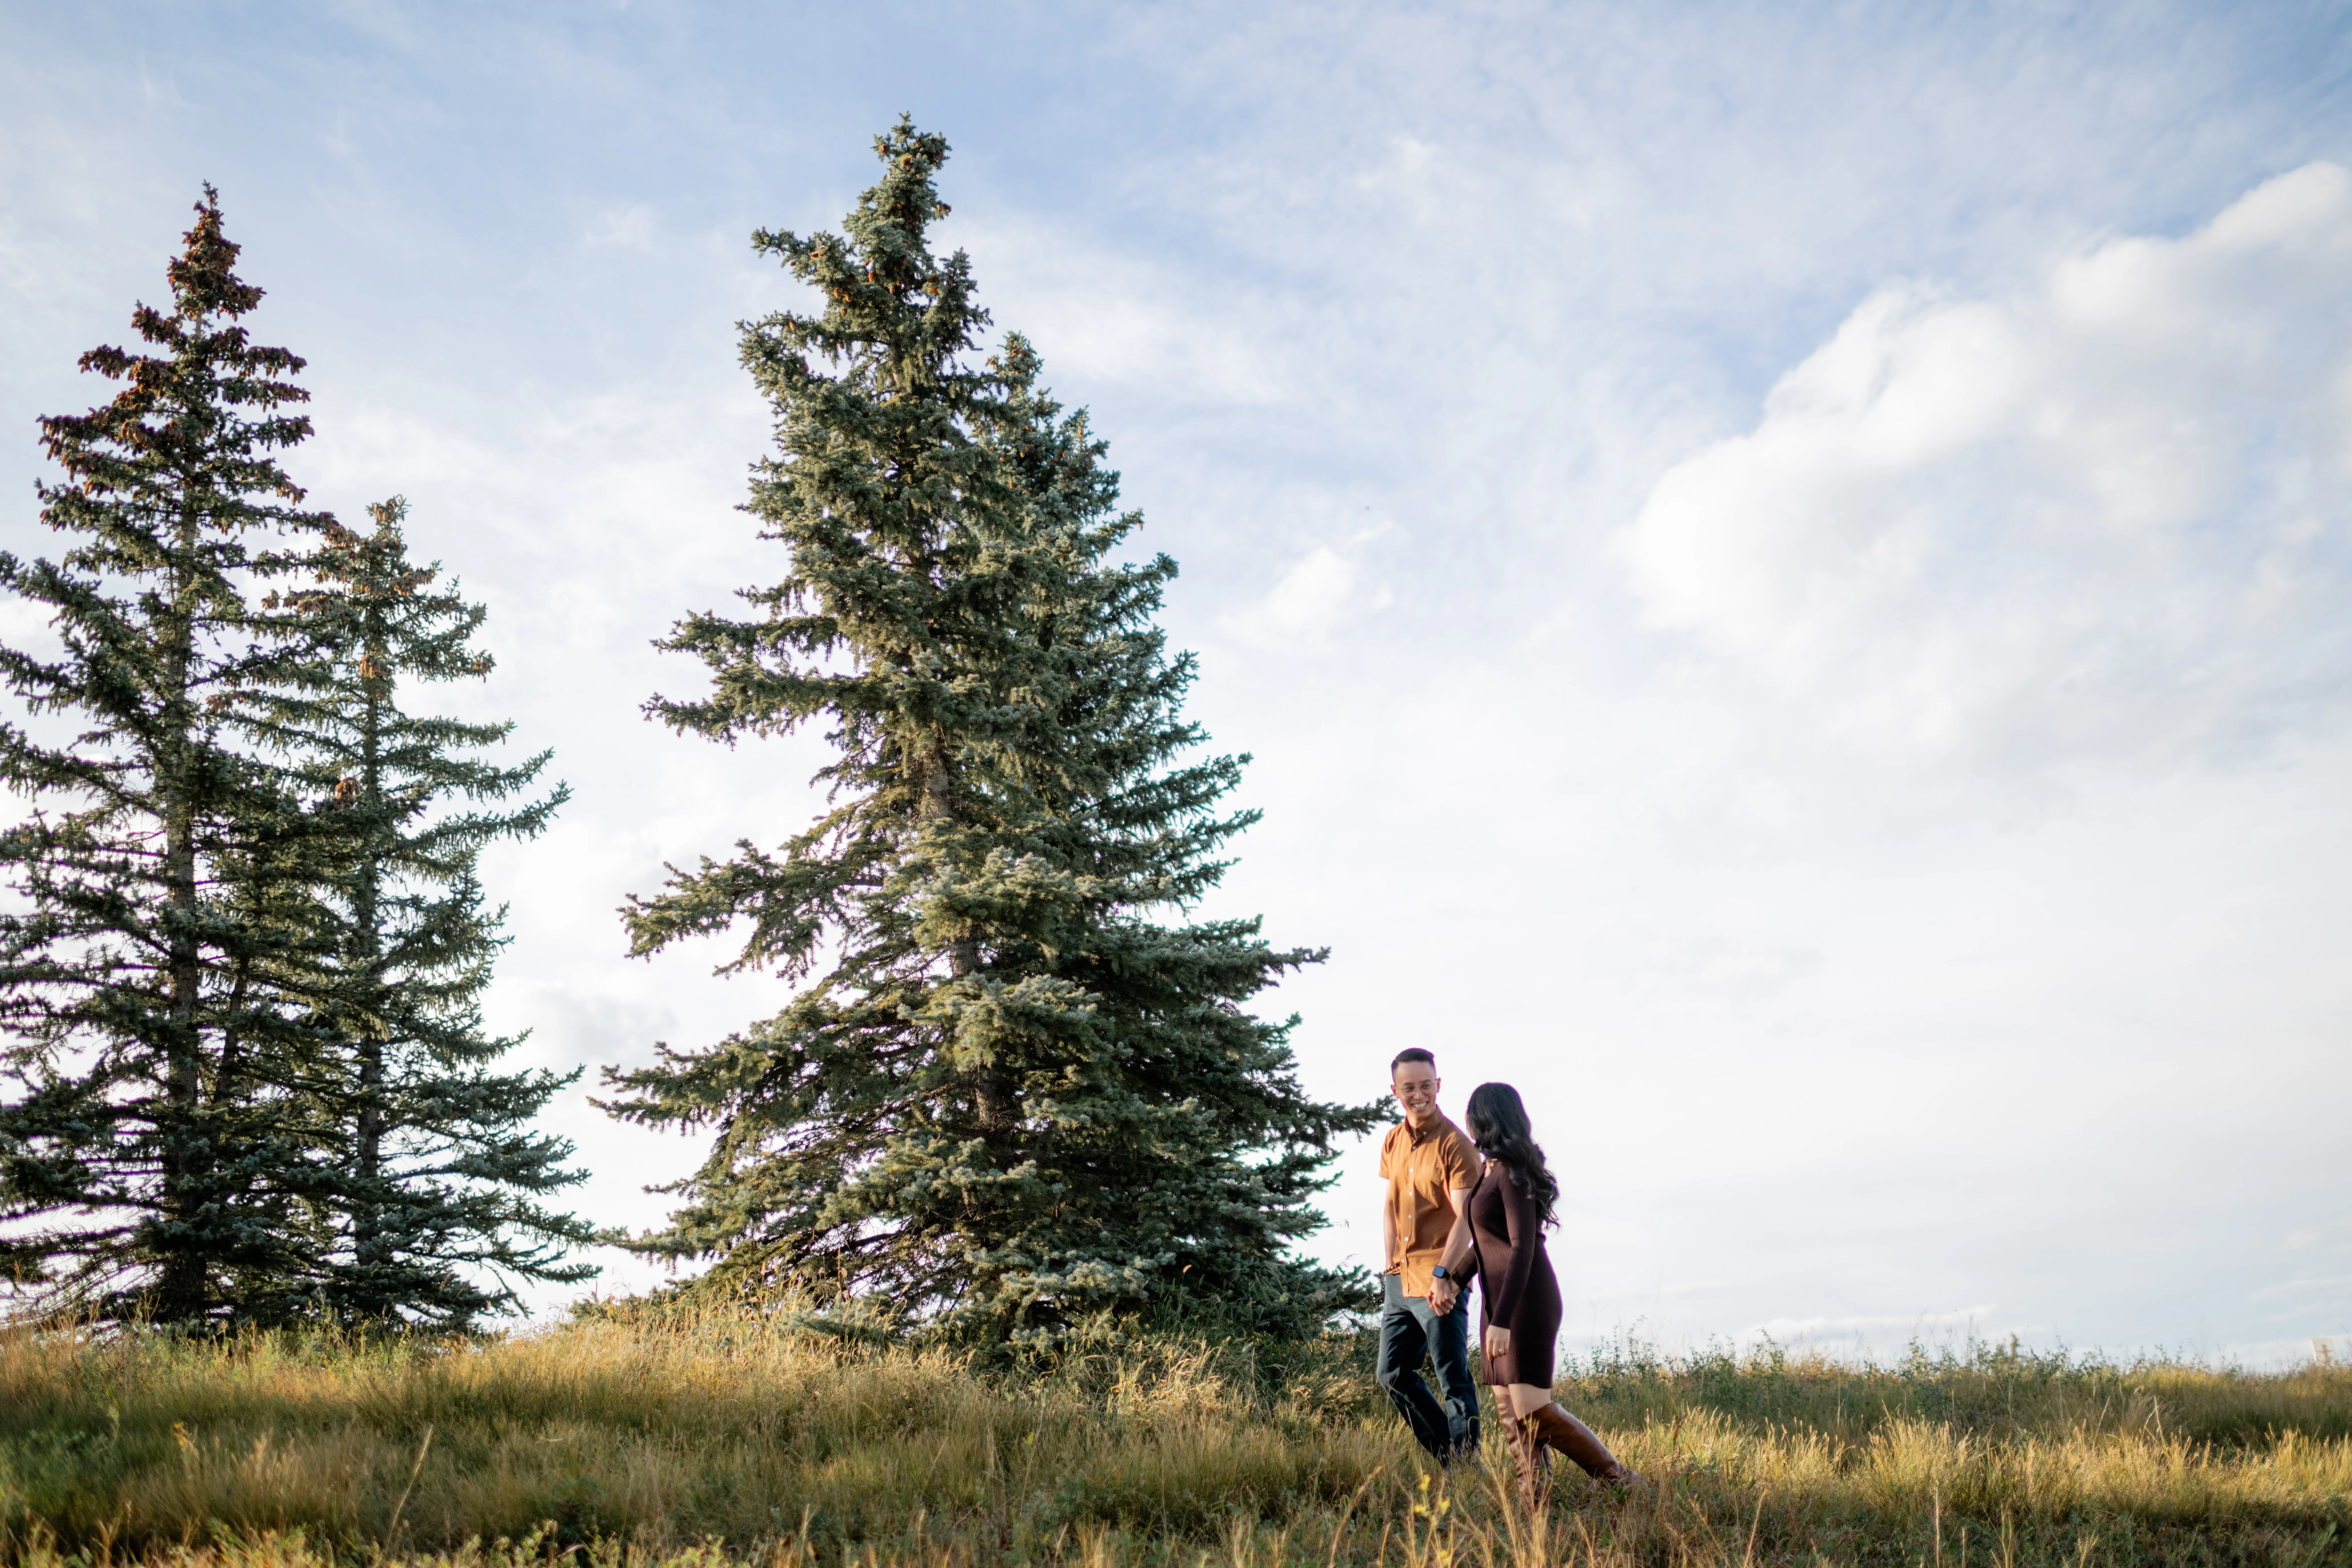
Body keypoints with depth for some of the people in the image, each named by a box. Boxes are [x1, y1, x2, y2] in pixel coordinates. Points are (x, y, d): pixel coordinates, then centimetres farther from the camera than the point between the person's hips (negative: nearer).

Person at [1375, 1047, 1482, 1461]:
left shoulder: (1455, 1145, -12)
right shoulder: (1393, 1142, 10)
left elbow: (1465, 1218, -19)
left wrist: (1443, 1275, -28)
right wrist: (1392, 1266, 9)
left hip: (1440, 1282, -8)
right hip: (1400, 1279, 8)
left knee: (1455, 1380, -3)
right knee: (1392, 1375, 14)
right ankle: (1447, 1456, 27)